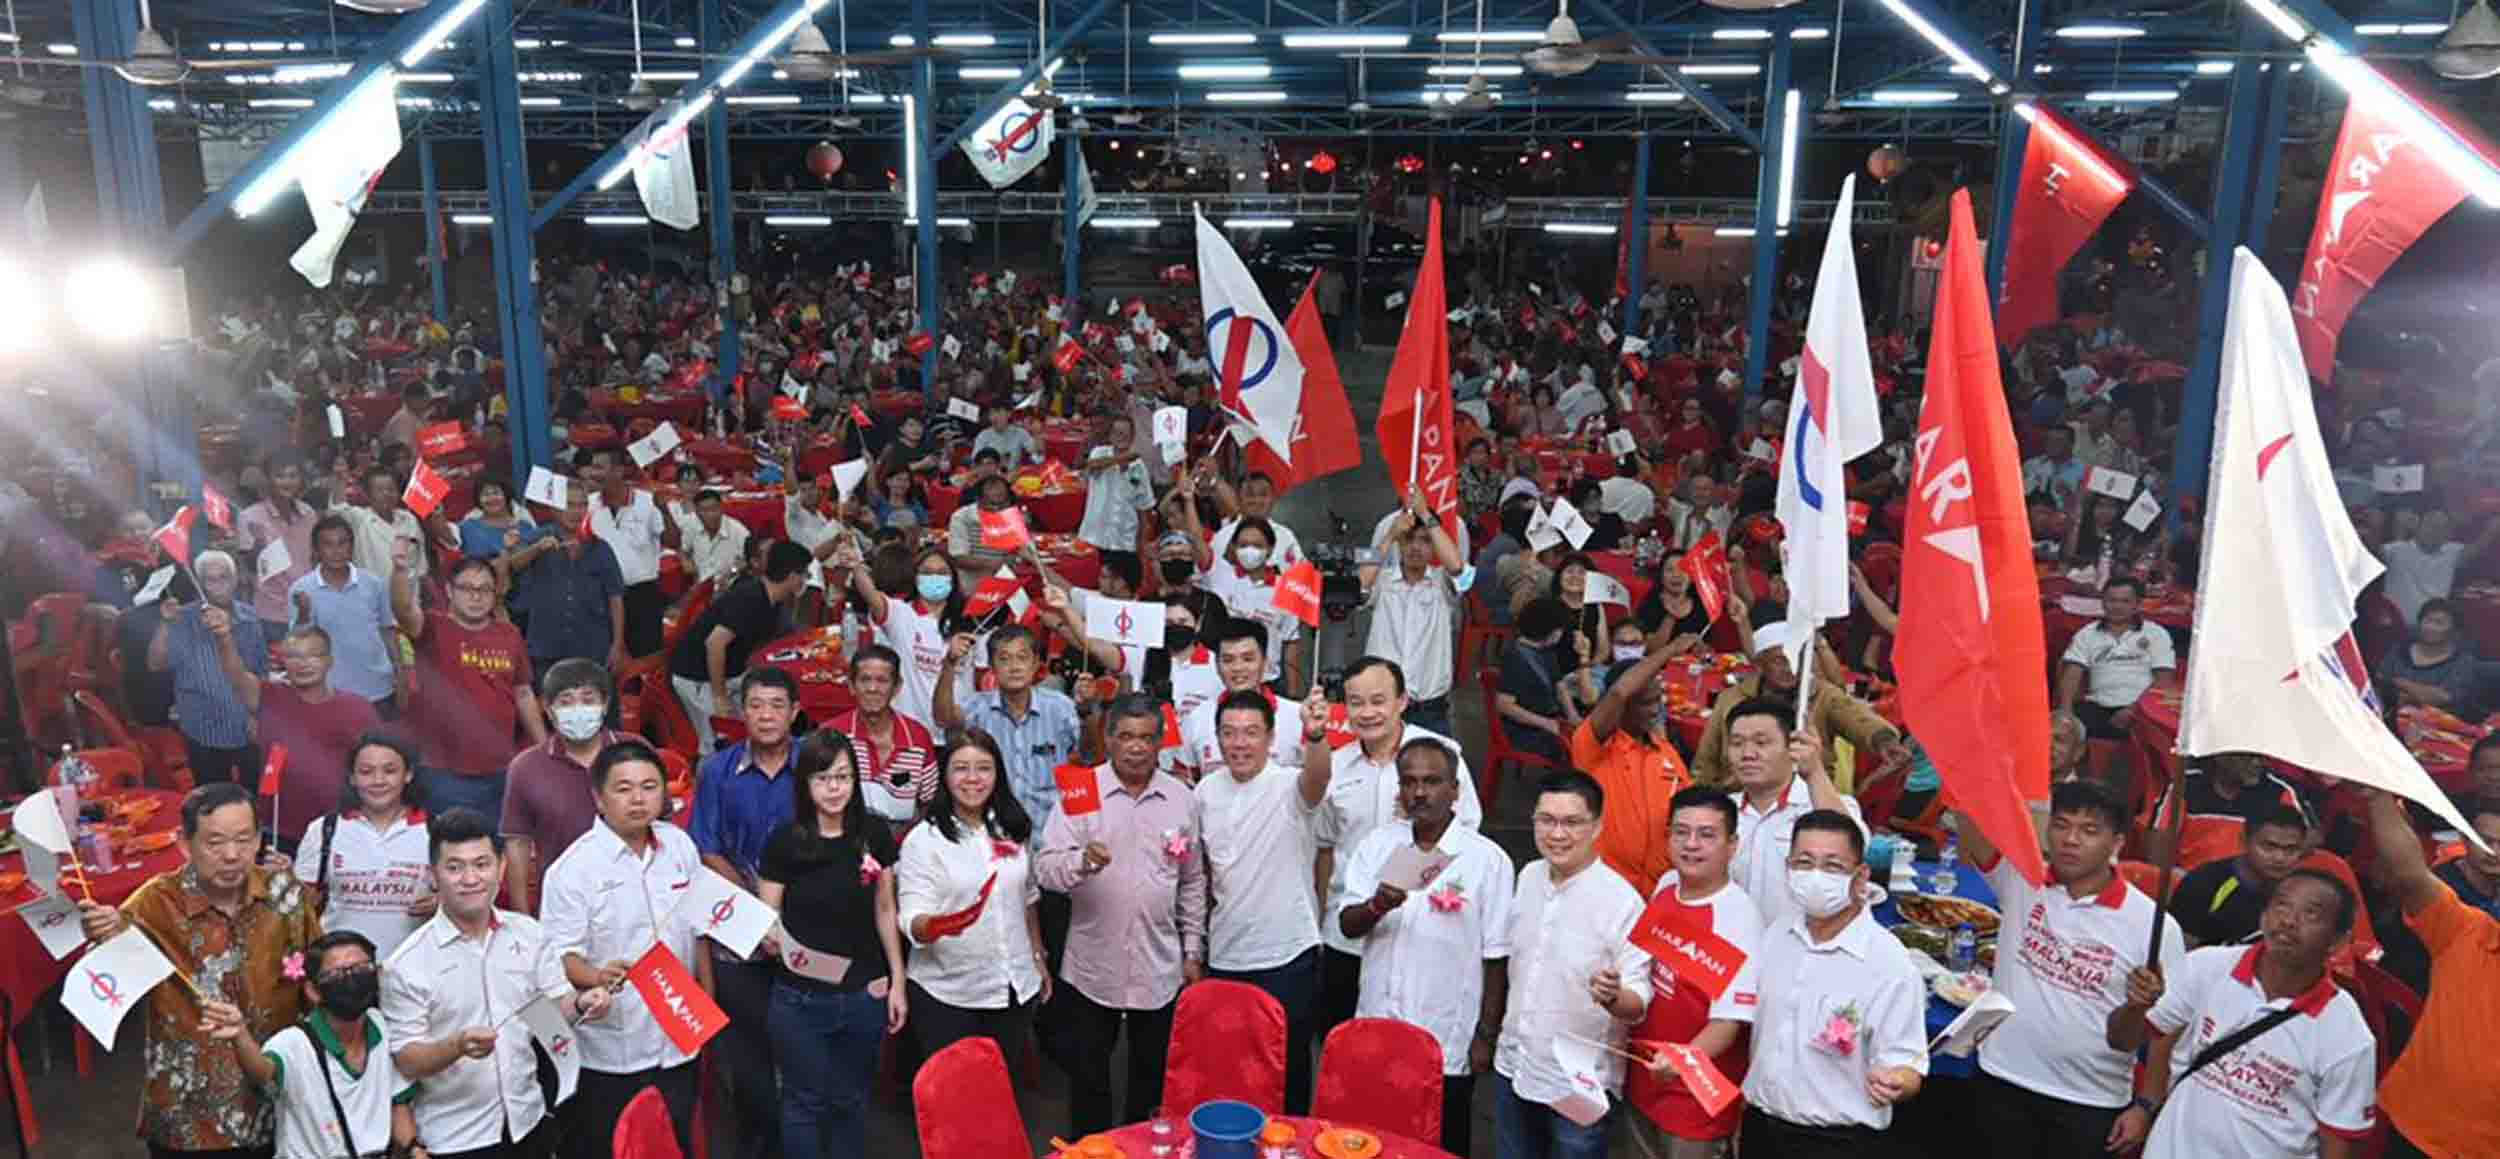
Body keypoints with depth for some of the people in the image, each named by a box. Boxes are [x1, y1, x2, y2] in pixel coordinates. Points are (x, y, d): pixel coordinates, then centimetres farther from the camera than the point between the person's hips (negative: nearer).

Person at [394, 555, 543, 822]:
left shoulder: (509, 635, 6)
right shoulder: (434, 630, -5)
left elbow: (523, 694, 14)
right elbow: (403, 608, -27)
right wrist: (401, 569, -47)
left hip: (501, 772, 4)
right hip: (445, 774, -4)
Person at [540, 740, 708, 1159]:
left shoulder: (680, 845, 3)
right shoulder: (574, 867, -14)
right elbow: (559, 952, -17)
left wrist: (708, 999, 13)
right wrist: (597, 977, -35)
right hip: (608, 1054, -5)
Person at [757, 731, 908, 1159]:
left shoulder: (875, 837, -4)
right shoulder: (783, 842, -11)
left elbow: (885, 911, 6)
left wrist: (897, 982, 6)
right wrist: (777, 942, -26)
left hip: (864, 996, 2)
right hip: (799, 1000, -2)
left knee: (851, 1100, 16)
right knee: (806, 1101, 11)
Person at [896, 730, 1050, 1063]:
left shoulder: (1011, 828, 5)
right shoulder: (923, 839, -10)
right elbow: (912, 920, -16)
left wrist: (1039, 957, 17)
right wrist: (937, 924, -37)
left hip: (1015, 989, 4)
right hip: (946, 997, -4)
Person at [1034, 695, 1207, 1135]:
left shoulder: (1182, 798, 1)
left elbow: (1193, 883, 10)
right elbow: (1044, 867, -14)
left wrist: (1194, 951, 9)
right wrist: (1080, 862, -34)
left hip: (1160, 968, 2)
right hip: (1091, 968, -2)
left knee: (1152, 1079, 16)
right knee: (1087, 1078, 10)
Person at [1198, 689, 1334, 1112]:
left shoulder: (1290, 787, -14)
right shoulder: (1208, 789, 3)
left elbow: (1316, 780, -39)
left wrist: (1316, 736, -59)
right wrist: (1201, 930, 14)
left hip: (1286, 956, -5)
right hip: (1224, 956, 5)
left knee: (1288, 1066, 7)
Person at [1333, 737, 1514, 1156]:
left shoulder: (1488, 859, -9)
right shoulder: (1377, 844, 1)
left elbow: (1495, 957, -5)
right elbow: (1347, 925, -2)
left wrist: (1486, 1035, -4)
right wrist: (1377, 906, -23)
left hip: (1447, 1043, -3)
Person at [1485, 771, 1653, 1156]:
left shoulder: (1622, 900, -19)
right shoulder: (1528, 877, 0)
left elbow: (1638, 1001, -19)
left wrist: (1613, 996, -39)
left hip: (1579, 1086, -5)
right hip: (1513, 1069, 6)